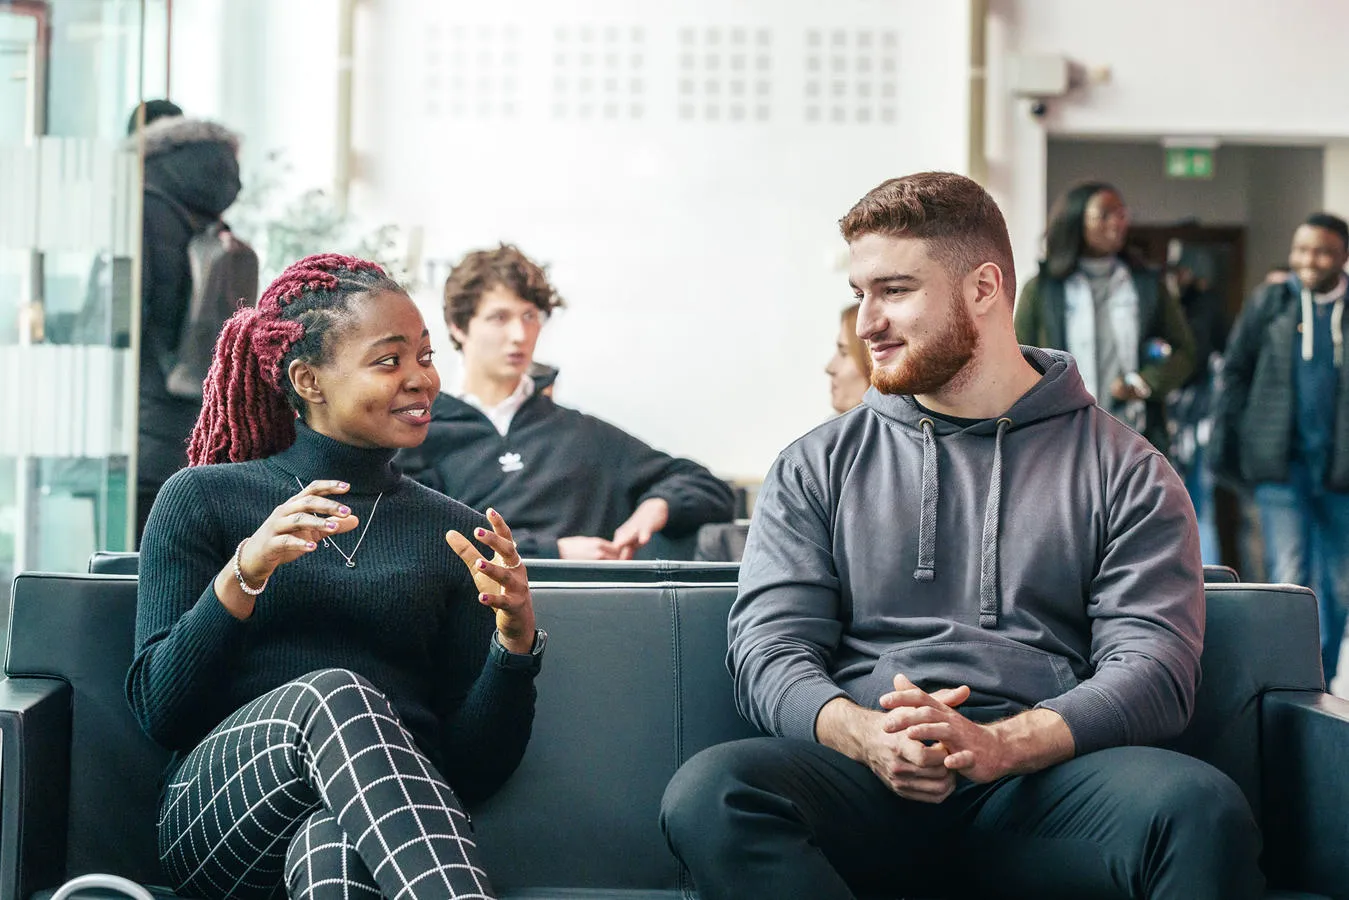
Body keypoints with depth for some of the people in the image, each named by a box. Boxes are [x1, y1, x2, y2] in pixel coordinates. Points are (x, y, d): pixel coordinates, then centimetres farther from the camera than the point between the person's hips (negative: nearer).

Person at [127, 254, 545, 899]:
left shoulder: (454, 532, 16)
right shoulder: (201, 499, 12)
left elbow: (471, 772, 12)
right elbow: (159, 713, 2)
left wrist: (515, 638, -6)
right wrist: (244, 572, -12)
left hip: (391, 817, 1)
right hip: (222, 815, 0)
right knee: (334, 694, -35)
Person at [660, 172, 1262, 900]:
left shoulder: (1125, 472, 12)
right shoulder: (816, 469, 18)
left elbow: (1154, 667, 1)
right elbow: (767, 649, 7)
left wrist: (997, 745, -18)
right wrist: (864, 734, -16)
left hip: (1040, 782, -1)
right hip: (865, 783, 2)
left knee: (1201, 807, -35)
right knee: (709, 793, -32)